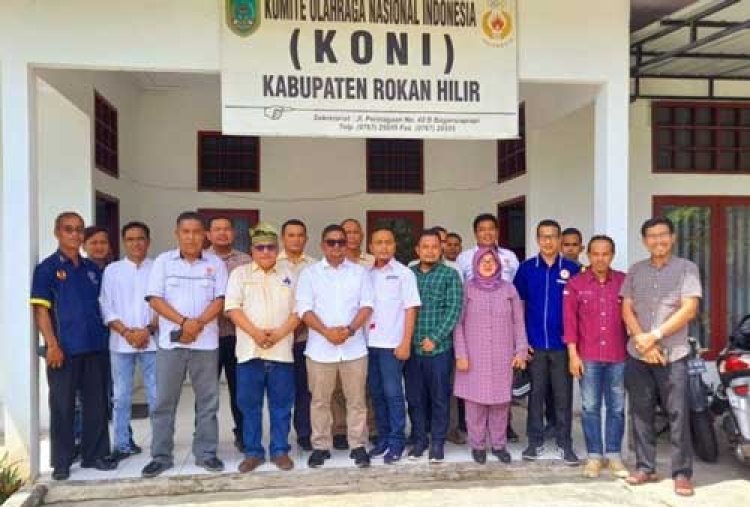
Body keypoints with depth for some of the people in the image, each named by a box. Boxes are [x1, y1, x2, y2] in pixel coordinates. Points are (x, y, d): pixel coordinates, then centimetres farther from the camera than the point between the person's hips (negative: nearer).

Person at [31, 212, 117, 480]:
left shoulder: (93, 269, 12)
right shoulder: (47, 268, -2)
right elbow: (40, 309, -8)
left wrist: (106, 336, 8)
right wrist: (52, 344, -15)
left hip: (96, 346, 4)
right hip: (64, 348, -4)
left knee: (96, 403, 9)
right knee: (62, 406, 5)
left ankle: (95, 454, 21)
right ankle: (61, 461, 15)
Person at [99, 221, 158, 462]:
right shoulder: (112, 270, 7)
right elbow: (106, 308, 2)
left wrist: (148, 330, -11)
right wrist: (126, 332, -9)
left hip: (152, 341, -1)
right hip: (120, 343, 1)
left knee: (156, 395, 2)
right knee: (121, 396, 7)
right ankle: (123, 444, 18)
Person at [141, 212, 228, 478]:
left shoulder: (215, 263, 5)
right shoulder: (163, 261, 4)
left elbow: (219, 300, 0)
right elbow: (155, 299, -3)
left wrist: (198, 323, -15)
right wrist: (183, 322, -15)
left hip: (206, 341, 1)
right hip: (171, 341, 0)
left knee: (208, 401, 6)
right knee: (164, 401, 4)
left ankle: (206, 453, 17)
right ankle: (161, 456, 15)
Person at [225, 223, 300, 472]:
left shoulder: (288, 276, 10)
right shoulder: (240, 274, 7)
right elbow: (232, 307, -3)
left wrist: (280, 333, -11)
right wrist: (255, 332, -15)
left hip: (281, 351, 1)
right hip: (250, 350, -1)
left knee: (281, 405, 6)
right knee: (250, 405, 5)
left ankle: (280, 451, 17)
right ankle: (253, 452, 16)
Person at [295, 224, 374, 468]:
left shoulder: (359, 272, 8)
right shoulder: (309, 273, 3)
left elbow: (366, 305, 1)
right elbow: (304, 309, -4)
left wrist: (350, 329, -15)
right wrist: (327, 332, -16)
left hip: (354, 346, 1)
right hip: (320, 347, -1)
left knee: (356, 400, 6)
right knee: (320, 400, 7)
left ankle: (358, 446, 17)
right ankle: (320, 446, 19)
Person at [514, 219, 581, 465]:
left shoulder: (572, 268, -1)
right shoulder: (526, 268, 2)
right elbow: (517, 305, 5)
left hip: (562, 343, -1)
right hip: (534, 343, 1)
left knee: (563, 395, 6)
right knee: (535, 394, 9)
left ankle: (565, 443, 18)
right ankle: (535, 441, 20)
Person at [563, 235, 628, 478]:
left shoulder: (624, 281, 4)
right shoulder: (575, 283, 1)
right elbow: (569, 320, -2)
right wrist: (573, 354, -6)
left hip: (618, 356, 1)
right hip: (588, 356, -1)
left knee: (616, 408, 8)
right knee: (590, 408, 5)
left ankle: (614, 454, 19)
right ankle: (594, 455, 15)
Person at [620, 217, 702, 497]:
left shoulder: (687, 268, 1)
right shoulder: (635, 271, 10)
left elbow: (689, 309, -9)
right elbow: (627, 310, 5)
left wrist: (654, 335, -14)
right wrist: (642, 341, -10)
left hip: (673, 355, -3)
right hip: (637, 355, 3)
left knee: (678, 415, -1)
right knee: (641, 413, 8)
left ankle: (682, 473, 8)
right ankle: (645, 467, 19)